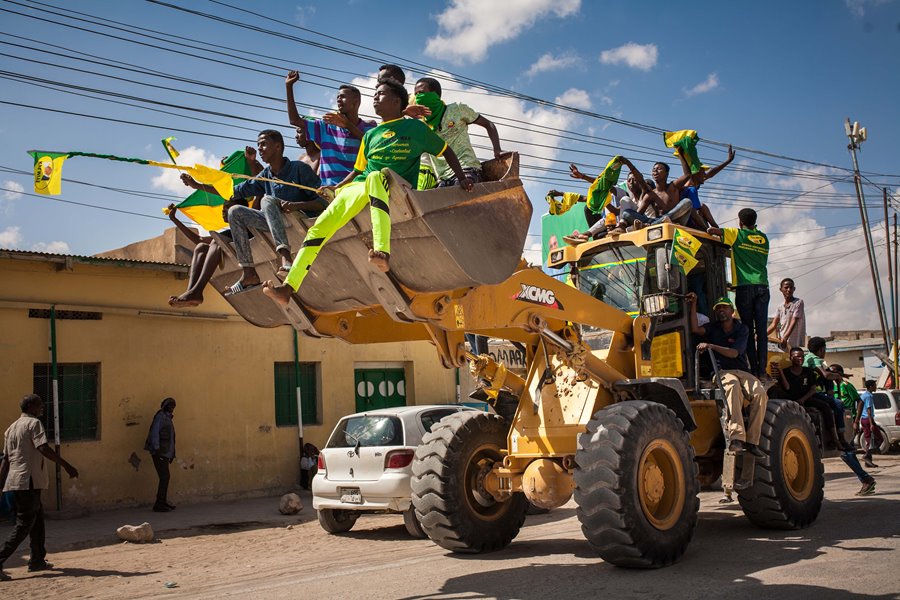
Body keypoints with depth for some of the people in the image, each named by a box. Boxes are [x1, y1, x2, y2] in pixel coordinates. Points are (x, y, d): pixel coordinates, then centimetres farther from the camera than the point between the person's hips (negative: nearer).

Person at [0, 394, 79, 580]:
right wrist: (66, 466, -20)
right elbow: (43, 449, -20)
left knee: (37, 518, 18)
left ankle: (37, 560, 22)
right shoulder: (33, 423, -7)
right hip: (29, 481, -9)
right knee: (24, 525, -7)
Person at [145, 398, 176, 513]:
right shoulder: (160, 417, -8)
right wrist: (157, 448, -23)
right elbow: (154, 433, -16)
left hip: (165, 453, 9)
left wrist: (171, 454, 22)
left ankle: (163, 502, 19)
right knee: (164, 477, -12)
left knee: (165, 477, 12)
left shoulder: (168, 418, 20)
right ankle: (159, 504, -9)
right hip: (160, 453, -9)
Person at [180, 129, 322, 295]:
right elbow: (236, 191, 18)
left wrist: (297, 204, -28)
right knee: (235, 211, -3)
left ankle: (286, 258, -50)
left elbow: (322, 201, -10)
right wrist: (198, 185, 14)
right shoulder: (266, 175, 17)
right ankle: (249, 273, -16)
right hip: (278, 223, 7)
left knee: (267, 200, -29)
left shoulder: (299, 168, -4)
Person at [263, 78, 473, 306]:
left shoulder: (416, 128, 11)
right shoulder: (370, 135, 25)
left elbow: (446, 151, 17)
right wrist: (335, 187, 17)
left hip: (397, 191, -5)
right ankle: (288, 288, -16)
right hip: (357, 189, 6)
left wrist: (462, 178, 8)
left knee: (376, 177, -43)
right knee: (318, 228, -15)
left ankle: (383, 252, -60)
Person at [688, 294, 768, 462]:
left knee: (760, 393, -29)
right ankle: (736, 438, -51)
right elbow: (695, 329, -6)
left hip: (741, 371, 2)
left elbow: (734, 353, -5)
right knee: (733, 385, -39)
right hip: (722, 371, -2)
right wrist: (693, 305, -8)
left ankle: (752, 441, -26)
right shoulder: (714, 328, 16)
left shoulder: (741, 329, 11)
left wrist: (711, 346, -15)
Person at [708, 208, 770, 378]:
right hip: (762, 286, 3)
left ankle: (754, 369, -6)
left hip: (745, 286, -3)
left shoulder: (737, 235, 3)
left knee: (748, 330, -1)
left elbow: (711, 230, -3)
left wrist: (715, 233, 20)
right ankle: (762, 370, -2)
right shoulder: (763, 238, 17)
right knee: (761, 330, 2)